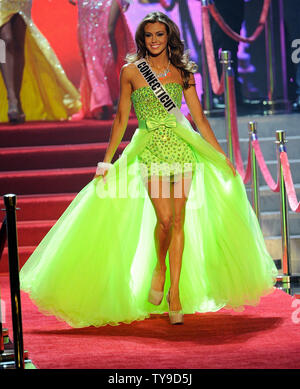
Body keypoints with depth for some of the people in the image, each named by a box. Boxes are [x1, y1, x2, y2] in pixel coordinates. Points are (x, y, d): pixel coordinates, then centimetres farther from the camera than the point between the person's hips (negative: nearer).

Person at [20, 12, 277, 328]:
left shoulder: (182, 72, 9)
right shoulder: (131, 71, 6)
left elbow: (199, 117, 11)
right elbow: (121, 118, 10)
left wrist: (220, 155, 9)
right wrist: (107, 160, 9)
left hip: (181, 148, 2)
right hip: (149, 150, -2)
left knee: (179, 221, -2)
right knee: (164, 217, -17)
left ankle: (175, 292, 5)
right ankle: (159, 266, 12)